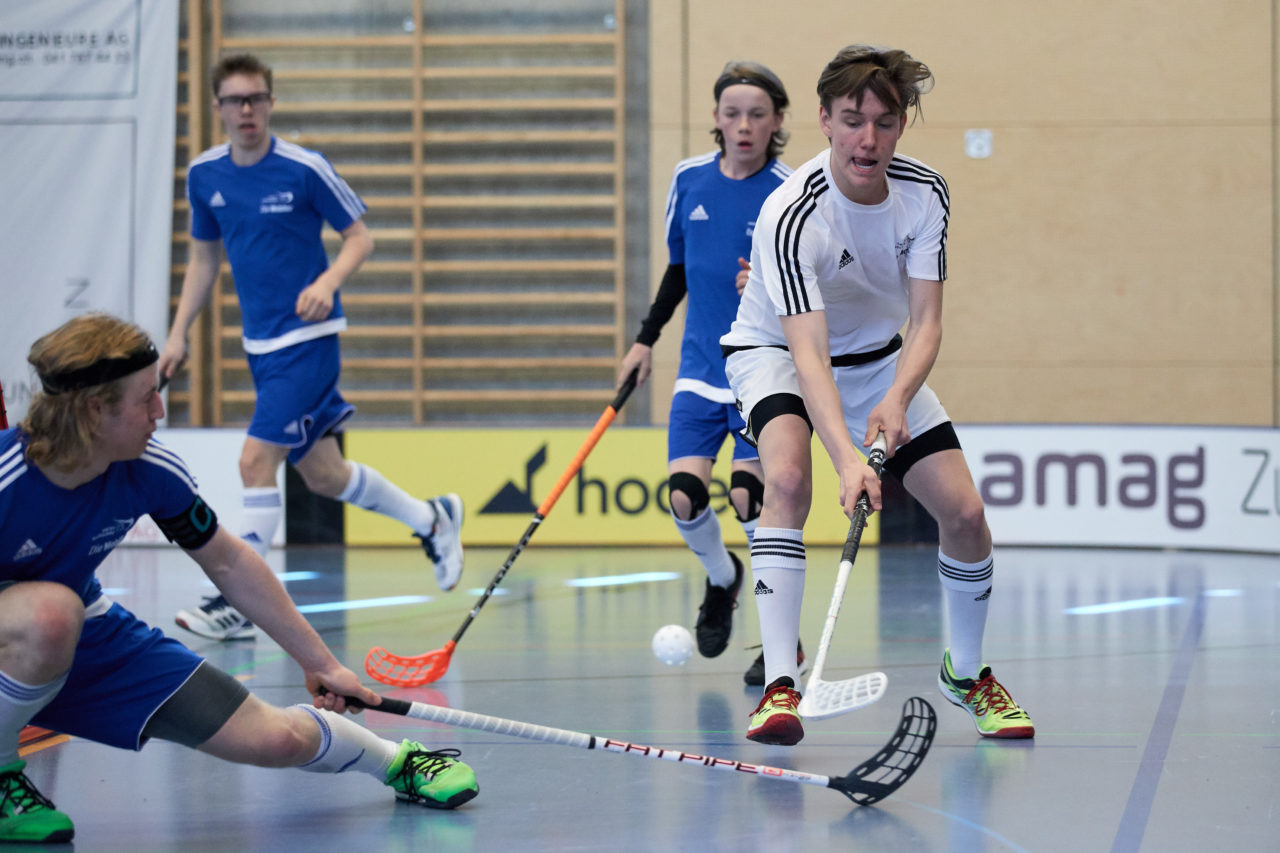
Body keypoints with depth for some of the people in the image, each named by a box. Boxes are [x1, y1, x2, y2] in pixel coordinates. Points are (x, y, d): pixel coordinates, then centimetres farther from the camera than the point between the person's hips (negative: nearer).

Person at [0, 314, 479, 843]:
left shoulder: (149, 472, -15)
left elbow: (230, 563, 3)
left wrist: (320, 663, 9)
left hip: (89, 641, 4)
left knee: (276, 739, -2)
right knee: (50, 610, -41)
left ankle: (397, 763, 32)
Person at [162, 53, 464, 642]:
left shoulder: (305, 169, -13)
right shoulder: (203, 174, 3)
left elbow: (360, 237, -5)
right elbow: (204, 257, 15)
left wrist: (327, 283, -23)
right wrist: (179, 333, 10)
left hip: (307, 338, -6)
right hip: (260, 344, 6)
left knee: (255, 460, -15)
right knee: (322, 475, 12)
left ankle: (239, 605, -8)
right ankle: (431, 518, 35)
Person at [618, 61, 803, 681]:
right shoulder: (689, 179, 4)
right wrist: (645, 340, 21)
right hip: (701, 367, 4)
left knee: (750, 494, -14)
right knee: (685, 496, -8)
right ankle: (722, 578, 27)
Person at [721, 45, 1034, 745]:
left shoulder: (925, 193, -17)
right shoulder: (791, 216, -33)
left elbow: (925, 320, -19)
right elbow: (807, 351, -41)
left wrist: (897, 398, -39)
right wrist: (847, 459, -54)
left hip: (880, 359, 5)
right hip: (773, 352, -5)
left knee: (965, 513, -5)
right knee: (788, 476, -35)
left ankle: (965, 672, 21)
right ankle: (780, 685, -35)